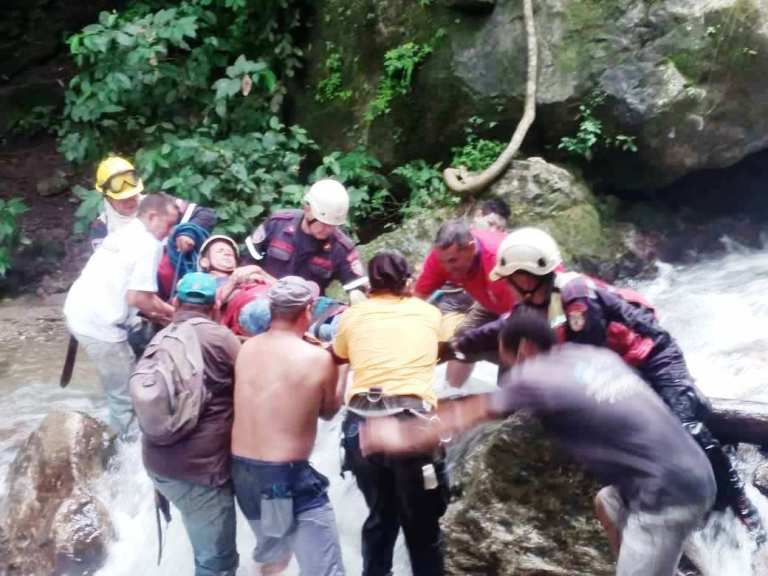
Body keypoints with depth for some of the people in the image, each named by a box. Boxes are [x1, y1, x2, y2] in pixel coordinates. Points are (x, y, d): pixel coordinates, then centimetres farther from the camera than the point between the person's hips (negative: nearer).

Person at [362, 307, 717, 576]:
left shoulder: (533, 375, -6)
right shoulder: (596, 354, 15)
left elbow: (468, 416, 4)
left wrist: (404, 438, 16)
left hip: (669, 494, -9)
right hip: (690, 475, 9)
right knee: (607, 505, 31)